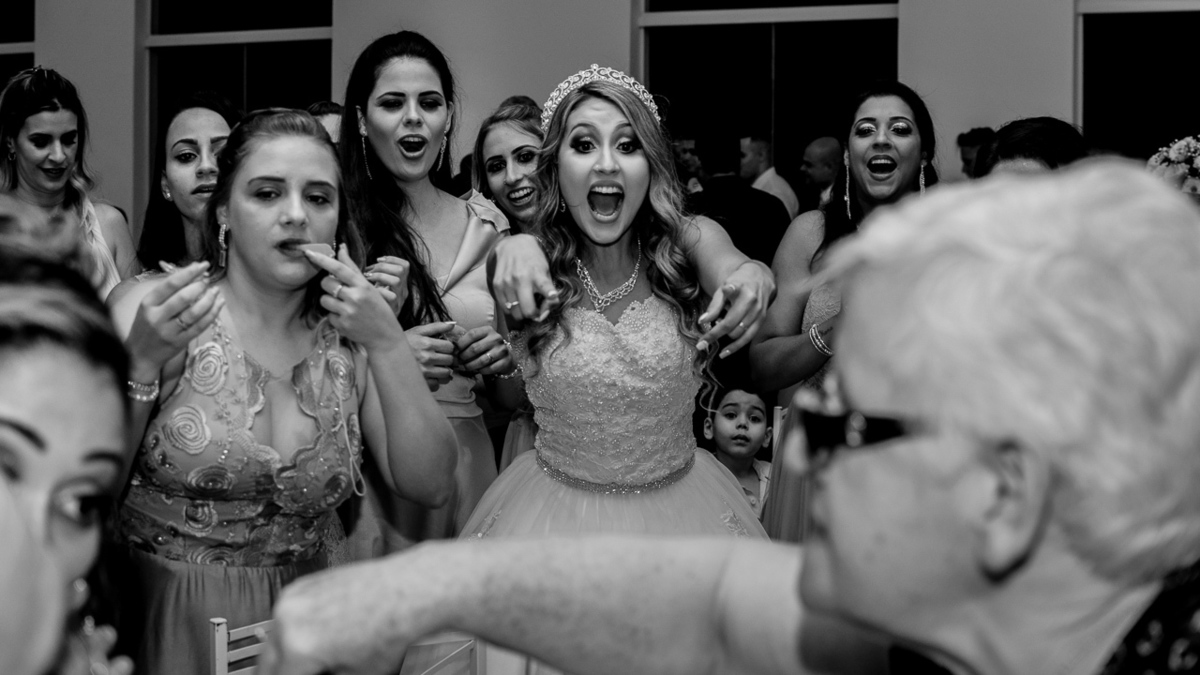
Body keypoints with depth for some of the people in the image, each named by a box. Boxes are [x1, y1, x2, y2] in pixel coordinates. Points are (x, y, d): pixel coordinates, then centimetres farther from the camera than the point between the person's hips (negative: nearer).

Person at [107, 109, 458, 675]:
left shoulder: (348, 334, 1)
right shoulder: (154, 312, -7)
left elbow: (430, 485, -7)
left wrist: (387, 342, -16)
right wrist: (141, 363, -23)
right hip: (164, 623, -2)